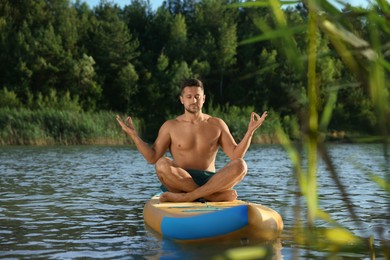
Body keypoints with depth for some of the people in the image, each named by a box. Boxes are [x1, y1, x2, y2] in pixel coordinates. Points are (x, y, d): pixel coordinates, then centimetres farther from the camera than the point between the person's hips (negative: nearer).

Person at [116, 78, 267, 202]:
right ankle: (210, 195, -29)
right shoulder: (170, 127, 6)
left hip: (211, 181, 2)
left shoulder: (217, 125, 9)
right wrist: (133, 135, -8)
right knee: (162, 164, -33)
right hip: (179, 181, -1)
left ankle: (188, 196, -34)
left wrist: (250, 131, -9)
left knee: (240, 165, -27)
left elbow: (236, 155, 4)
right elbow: (152, 158, 1)